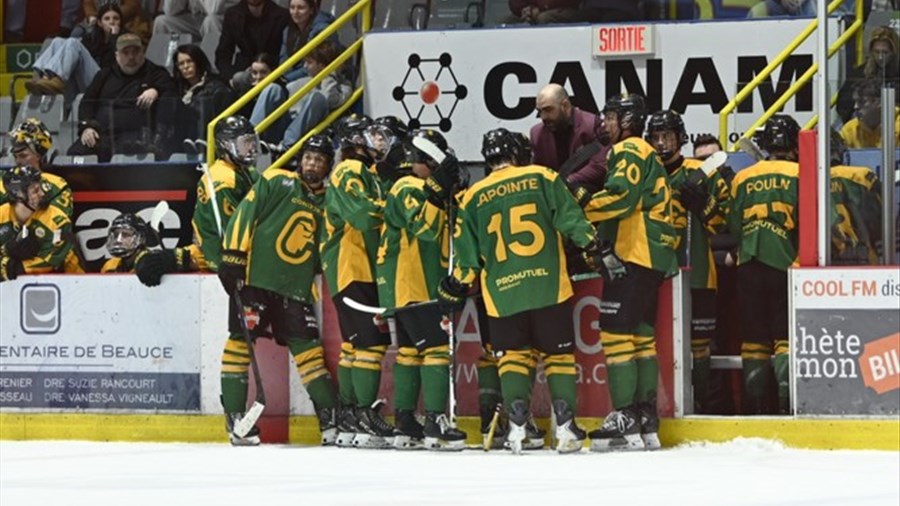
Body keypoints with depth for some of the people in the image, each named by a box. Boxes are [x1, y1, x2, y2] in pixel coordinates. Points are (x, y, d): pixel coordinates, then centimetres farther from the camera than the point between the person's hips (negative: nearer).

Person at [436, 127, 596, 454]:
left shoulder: (474, 197, 7)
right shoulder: (541, 178, 3)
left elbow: (467, 255, 9)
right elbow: (570, 217, -5)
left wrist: (455, 289, 20)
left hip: (502, 293, 1)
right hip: (549, 287, -1)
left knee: (513, 356, 10)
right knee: (559, 354, 7)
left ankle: (517, 424, -6)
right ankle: (565, 425, -2)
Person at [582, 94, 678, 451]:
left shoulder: (630, 151, -6)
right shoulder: (650, 157, 26)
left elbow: (621, 195, -21)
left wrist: (584, 213, -12)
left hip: (632, 257, -10)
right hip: (653, 260, 10)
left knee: (617, 333, -11)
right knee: (641, 336, 11)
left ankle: (625, 421, -16)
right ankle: (646, 422, 10)